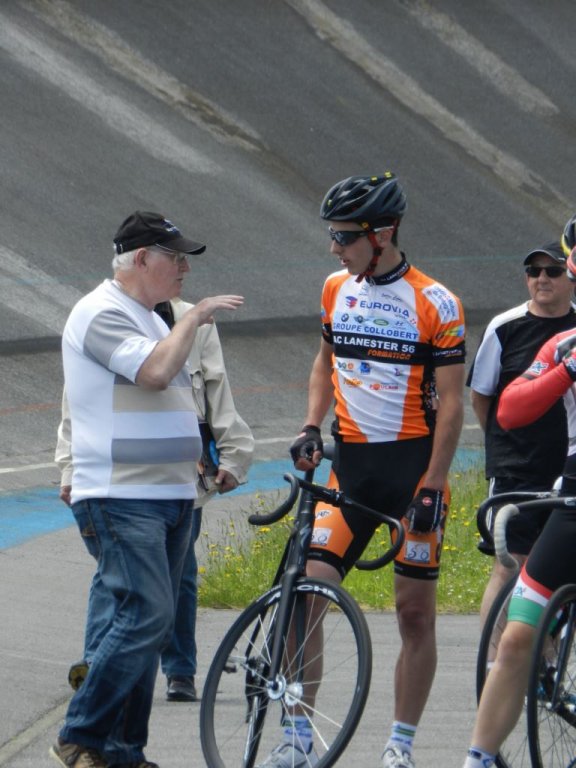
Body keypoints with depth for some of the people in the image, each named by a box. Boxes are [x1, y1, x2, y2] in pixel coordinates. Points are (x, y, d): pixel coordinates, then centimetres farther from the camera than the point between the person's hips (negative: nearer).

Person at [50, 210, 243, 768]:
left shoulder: (148, 318, 20)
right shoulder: (101, 313, -11)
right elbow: (154, 371, -26)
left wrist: (197, 460, 24)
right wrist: (195, 317, -15)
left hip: (169, 498, 10)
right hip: (119, 499, -10)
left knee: (152, 623, 7)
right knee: (145, 615, -19)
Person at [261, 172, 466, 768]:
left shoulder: (435, 304, -9)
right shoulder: (336, 290, 6)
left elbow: (450, 403, -9)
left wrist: (432, 487, -14)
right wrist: (310, 428, 6)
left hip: (413, 466, -4)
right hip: (350, 462, 4)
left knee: (415, 612, 1)